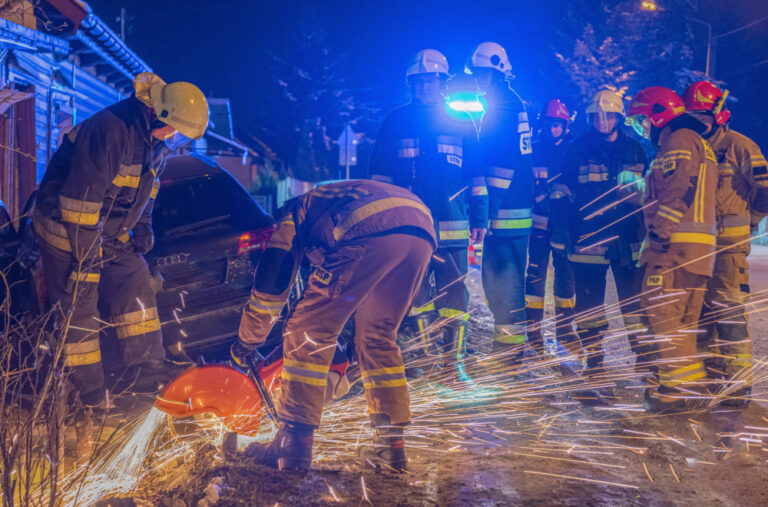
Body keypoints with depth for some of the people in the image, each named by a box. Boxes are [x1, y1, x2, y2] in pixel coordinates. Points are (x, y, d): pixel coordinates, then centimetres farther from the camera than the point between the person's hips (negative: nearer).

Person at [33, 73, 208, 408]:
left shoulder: (154, 140, 0)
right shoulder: (109, 131, -31)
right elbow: (81, 195, -30)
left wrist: (143, 227, 10)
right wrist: (85, 255, -26)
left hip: (112, 235, 9)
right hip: (69, 231, -9)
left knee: (136, 289, 5)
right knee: (78, 310, -2)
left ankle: (150, 373, 12)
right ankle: (89, 399, 7)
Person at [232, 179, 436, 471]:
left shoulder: (293, 214, 28)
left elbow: (272, 282, 21)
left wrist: (247, 340, 34)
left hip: (371, 233, -7)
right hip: (423, 233, 7)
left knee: (310, 332, 5)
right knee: (378, 336, 22)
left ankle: (293, 446, 3)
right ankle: (390, 446, 21)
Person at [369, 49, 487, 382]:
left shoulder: (463, 125, 12)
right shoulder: (395, 123, 9)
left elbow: (476, 177, 13)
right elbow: (379, 175, 11)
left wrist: (479, 219, 6)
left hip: (453, 227, 1)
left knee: (454, 295, 0)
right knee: (415, 294, 2)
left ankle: (453, 363, 7)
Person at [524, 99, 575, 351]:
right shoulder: (532, 150, 5)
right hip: (540, 223, -1)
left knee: (566, 273, 6)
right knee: (536, 272, -5)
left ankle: (563, 327, 18)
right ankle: (533, 328, 2)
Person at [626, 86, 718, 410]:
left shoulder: (680, 140, -7)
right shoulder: (698, 142, 26)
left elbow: (678, 190, -20)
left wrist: (659, 231, -22)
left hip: (675, 244, -10)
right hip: (699, 246, 10)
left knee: (661, 312, -9)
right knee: (682, 317, 14)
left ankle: (678, 381, -8)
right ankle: (690, 378, 19)